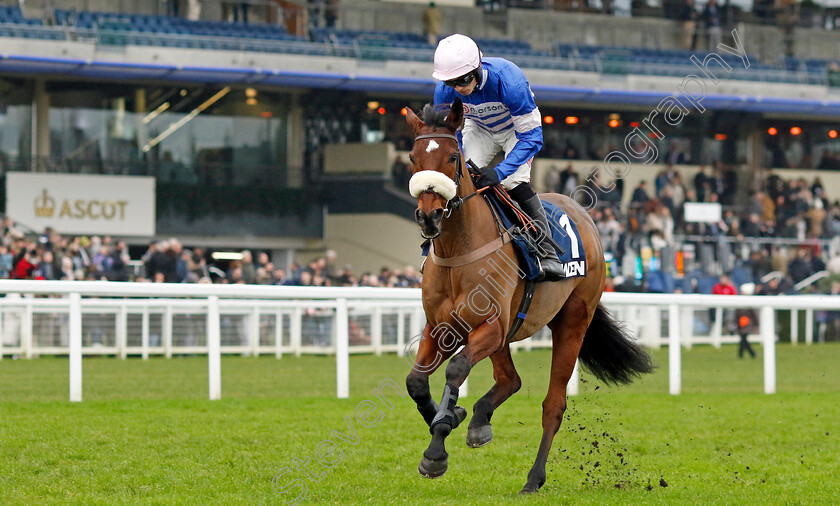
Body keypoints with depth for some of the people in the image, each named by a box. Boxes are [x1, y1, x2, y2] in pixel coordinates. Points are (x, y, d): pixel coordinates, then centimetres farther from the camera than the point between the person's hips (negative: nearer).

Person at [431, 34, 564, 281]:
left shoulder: (508, 81, -41)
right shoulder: (445, 91, -28)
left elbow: (532, 138, -36)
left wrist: (500, 172, -46)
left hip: (518, 127, -4)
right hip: (480, 128, 4)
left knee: (514, 182, -24)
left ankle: (548, 255, -19)